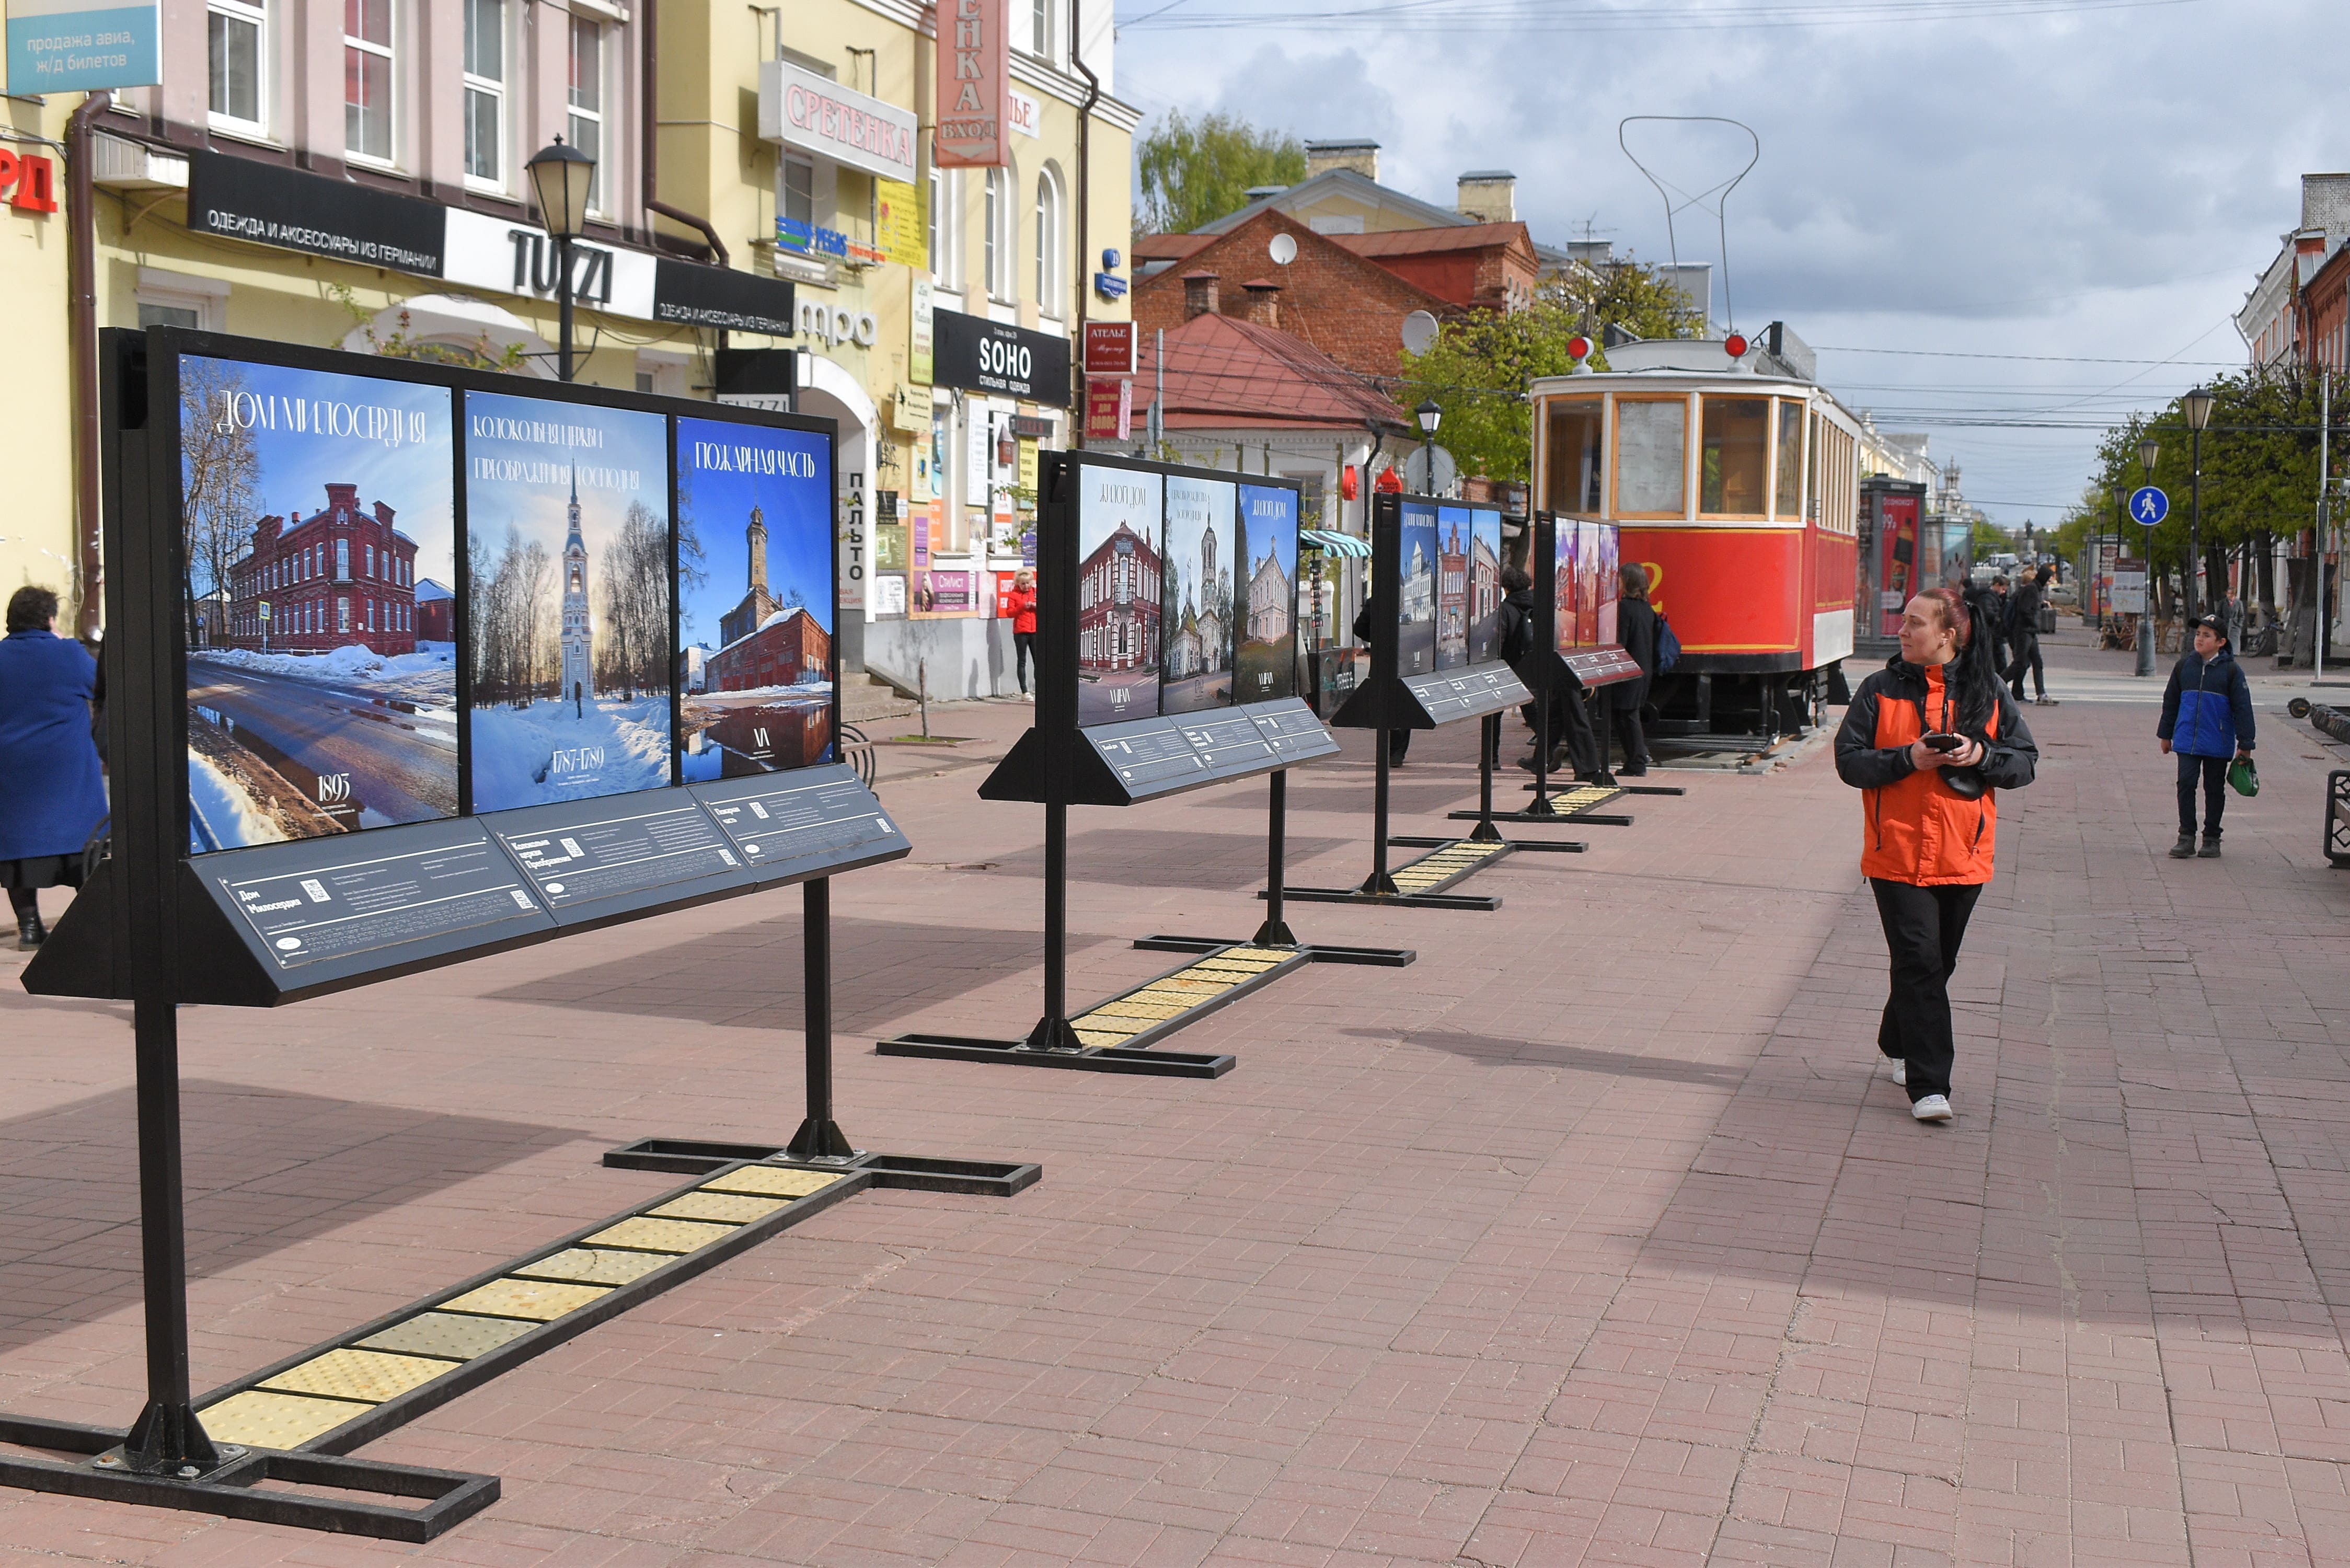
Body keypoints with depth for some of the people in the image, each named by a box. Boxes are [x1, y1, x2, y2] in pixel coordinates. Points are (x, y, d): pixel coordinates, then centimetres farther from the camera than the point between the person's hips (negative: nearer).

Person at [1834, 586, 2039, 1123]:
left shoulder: (1987, 692, 5)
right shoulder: (1881, 690, 2)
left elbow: (2026, 761, 6)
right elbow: (1849, 760, -3)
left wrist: (1981, 755, -13)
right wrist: (1908, 759, -16)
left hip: (1963, 856, 2)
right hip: (1897, 852, -2)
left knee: (1937, 963, 13)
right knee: (1918, 963, -10)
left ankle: (1902, 1049, 36)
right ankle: (1928, 1085, -10)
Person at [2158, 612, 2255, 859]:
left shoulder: (2231, 670, -4)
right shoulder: (2184, 665, 5)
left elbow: (2242, 707, -2)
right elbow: (2171, 701, 14)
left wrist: (2245, 743, -4)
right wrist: (2165, 734, 17)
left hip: (2218, 743, -2)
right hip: (2187, 741, 2)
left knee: (2214, 790, 8)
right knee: (2186, 784, -6)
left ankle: (2212, 839, 17)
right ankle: (2186, 837, 1)